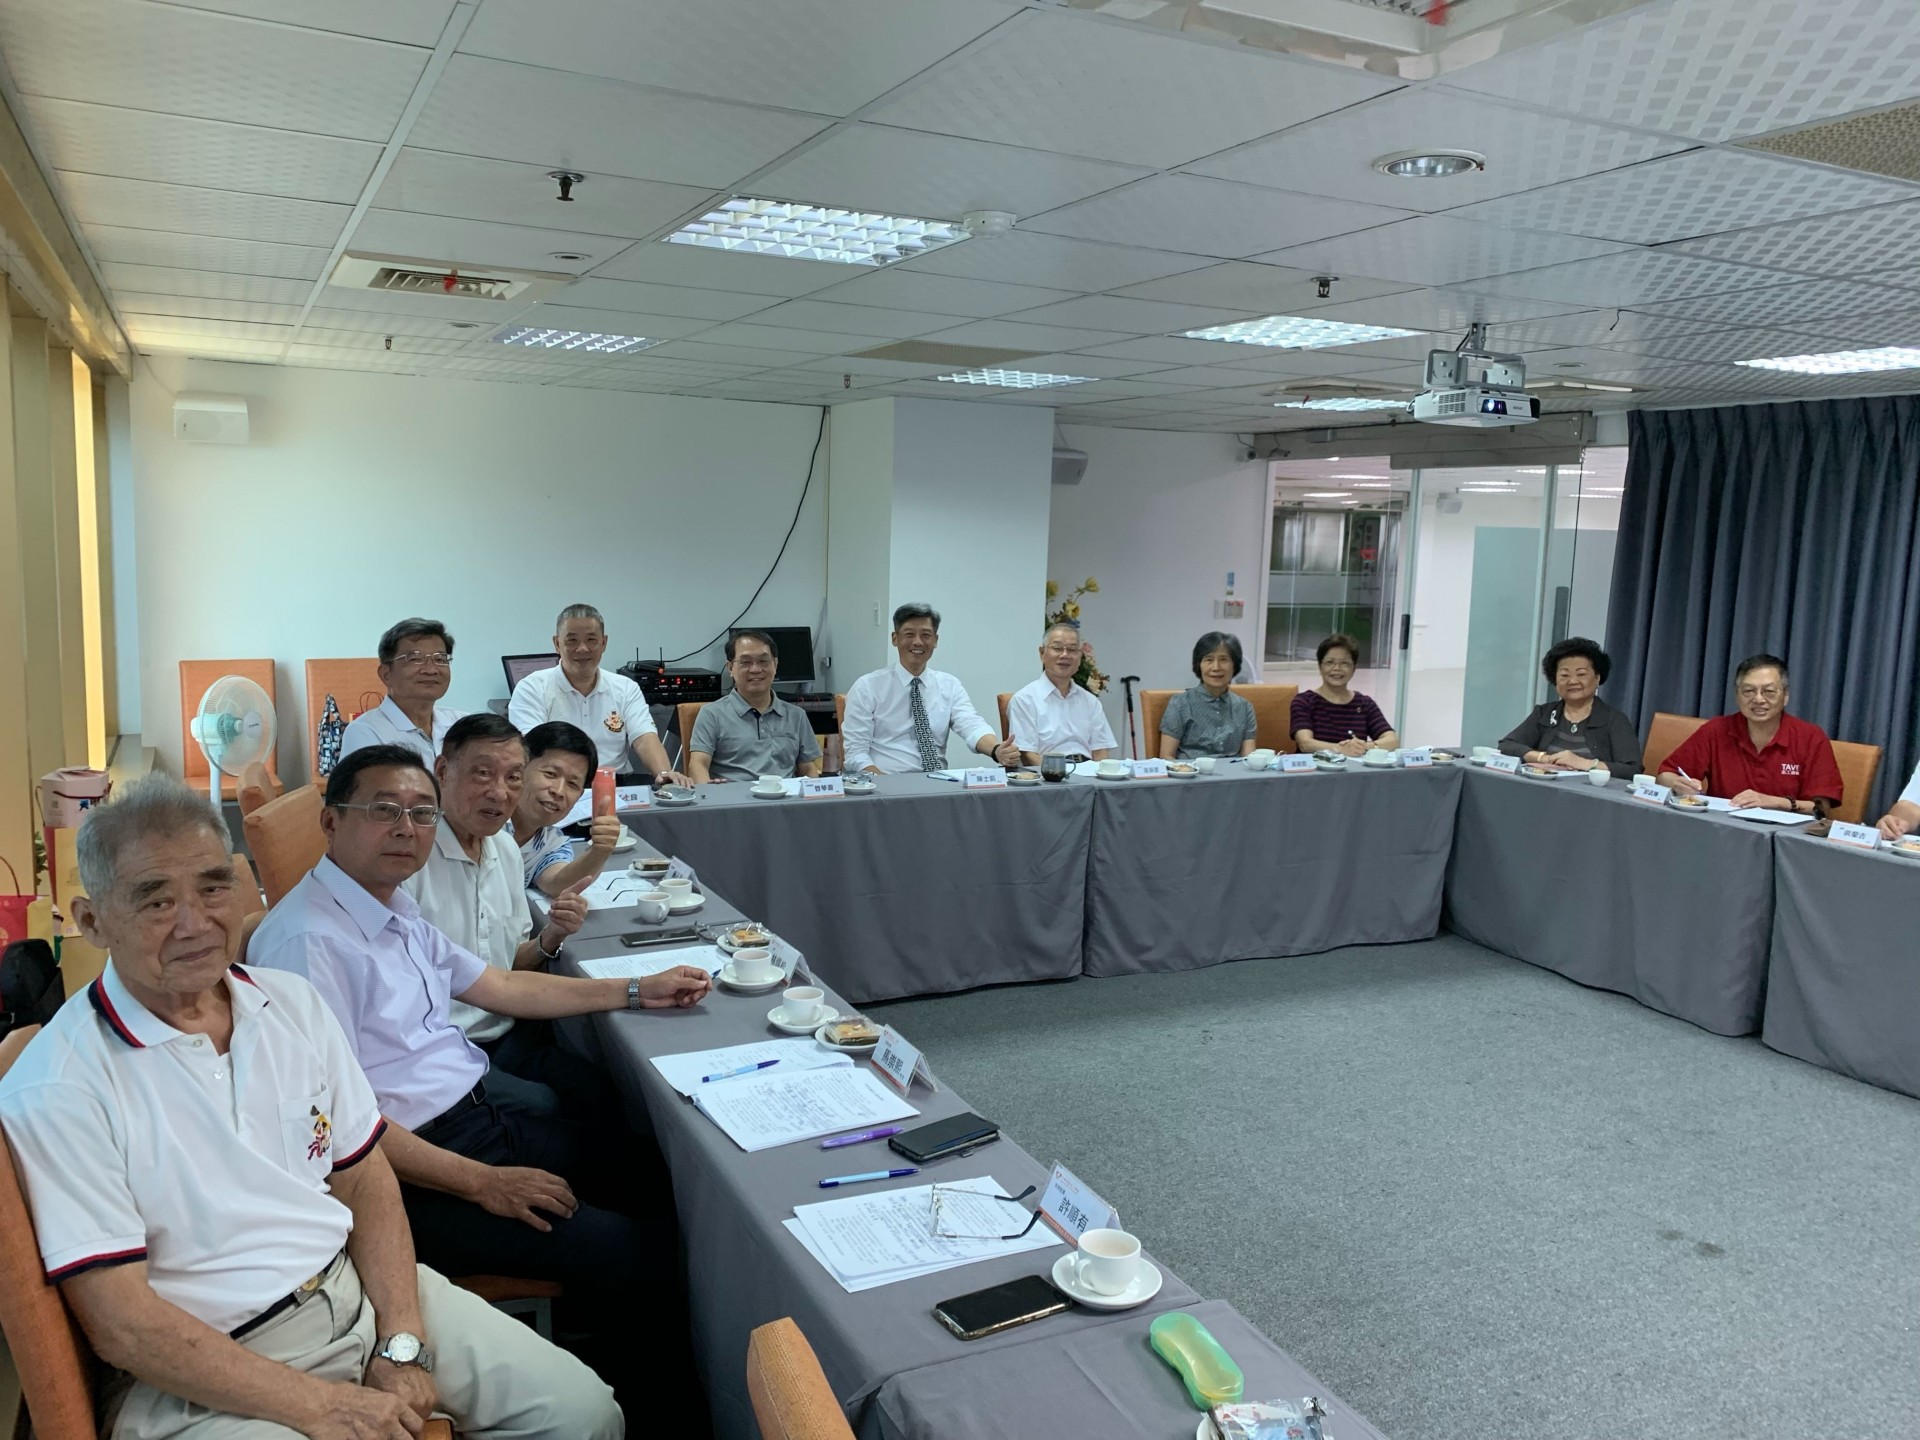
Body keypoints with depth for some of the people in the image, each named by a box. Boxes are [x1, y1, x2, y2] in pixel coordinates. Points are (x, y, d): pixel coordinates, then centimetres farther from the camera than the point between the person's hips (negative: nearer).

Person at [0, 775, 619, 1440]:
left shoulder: (292, 1003, 4)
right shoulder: (56, 1091, -14)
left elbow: (366, 1182, 7)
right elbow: (122, 1325, -15)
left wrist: (402, 1345, -5)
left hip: (357, 1287, 6)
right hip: (202, 1376, -5)